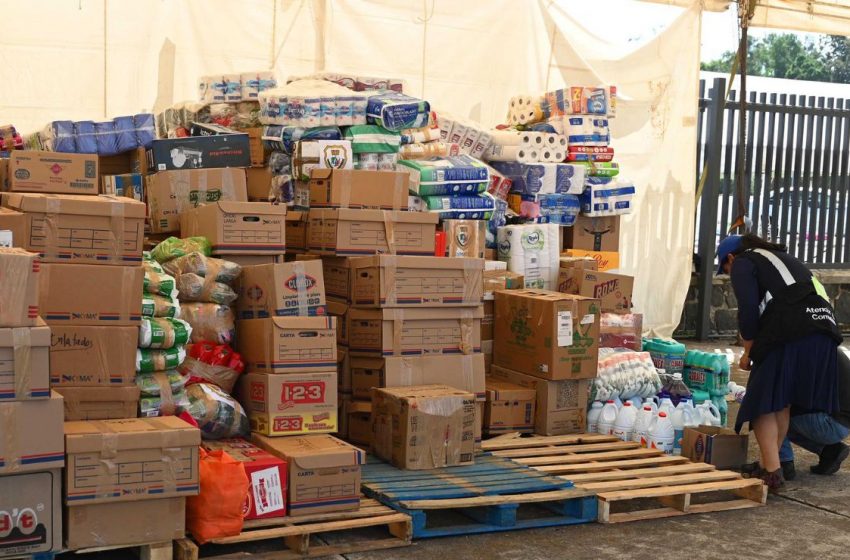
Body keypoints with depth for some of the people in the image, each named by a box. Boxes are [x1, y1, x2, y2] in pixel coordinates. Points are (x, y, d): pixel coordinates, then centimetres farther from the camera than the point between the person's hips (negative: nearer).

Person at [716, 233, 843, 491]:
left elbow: (748, 310, -3)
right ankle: (768, 463, 23)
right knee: (784, 402, 17)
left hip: (791, 334, -8)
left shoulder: (742, 263, 11)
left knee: (763, 403, 1)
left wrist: (749, 351, 11)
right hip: (825, 327, 8)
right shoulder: (784, 257, 34)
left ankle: (772, 471, -4)